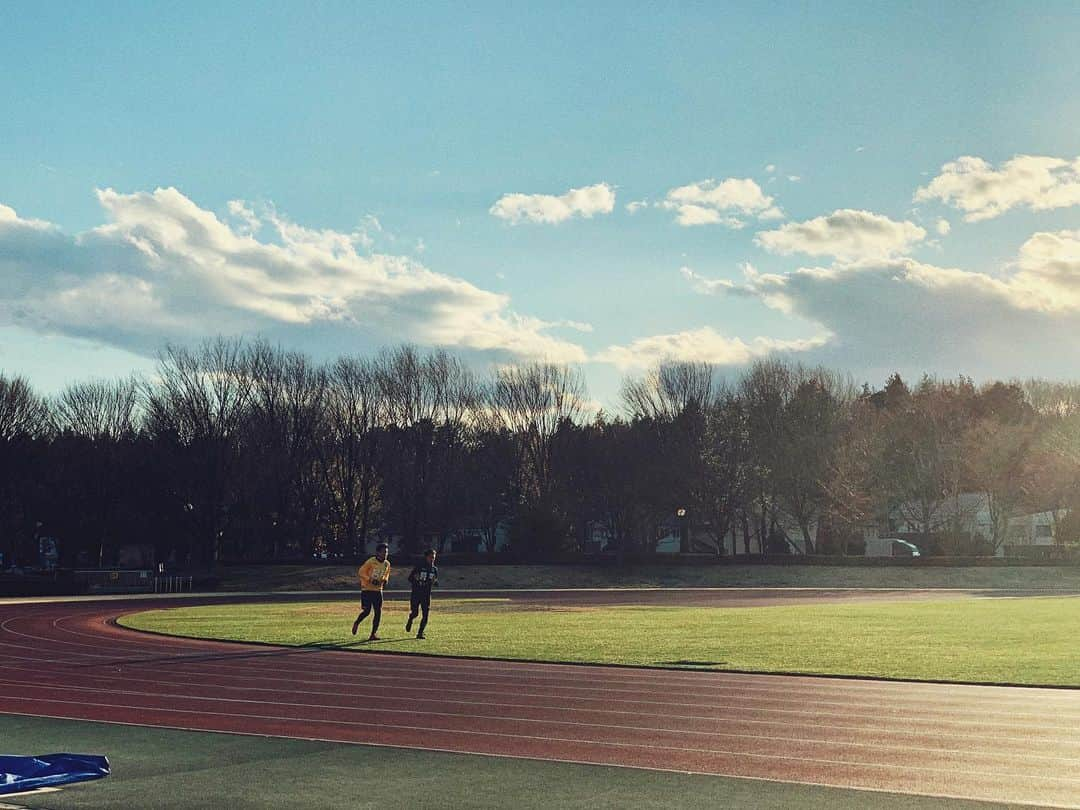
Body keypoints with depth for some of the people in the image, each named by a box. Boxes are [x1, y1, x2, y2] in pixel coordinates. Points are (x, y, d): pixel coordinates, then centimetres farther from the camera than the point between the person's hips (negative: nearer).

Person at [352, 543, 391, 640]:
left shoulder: (387, 564, 4)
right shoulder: (371, 562, -15)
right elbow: (360, 573, -11)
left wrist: (385, 580, -1)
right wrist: (371, 580, -21)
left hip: (378, 590, 5)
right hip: (367, 589, -5)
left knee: (378, 612, -4)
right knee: (367, 611, -8)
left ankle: (373, 634, 1)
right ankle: (357, 623, 23)